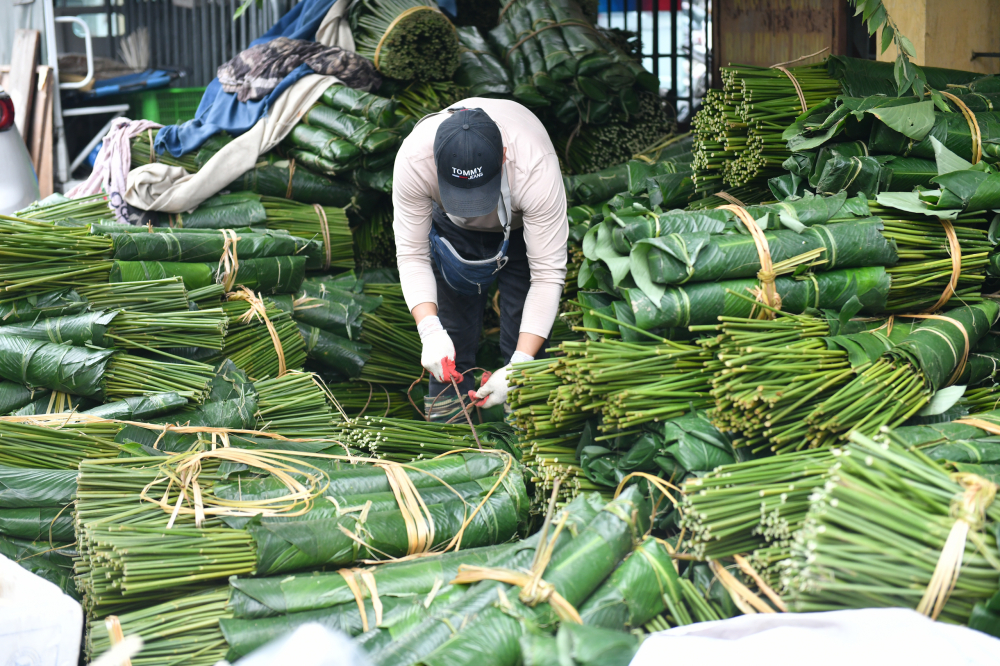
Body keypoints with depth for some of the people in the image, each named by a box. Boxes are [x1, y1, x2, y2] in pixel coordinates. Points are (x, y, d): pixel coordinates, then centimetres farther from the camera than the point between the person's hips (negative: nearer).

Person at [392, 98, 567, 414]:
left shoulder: (535, 167, -43)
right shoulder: (413, 160, -38)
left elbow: (548, 273, -36)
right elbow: (411, 255, -26)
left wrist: (518, 368, -43)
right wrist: (429, 330, -43)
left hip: (523, 230, -1)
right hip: (453, 230, 2)